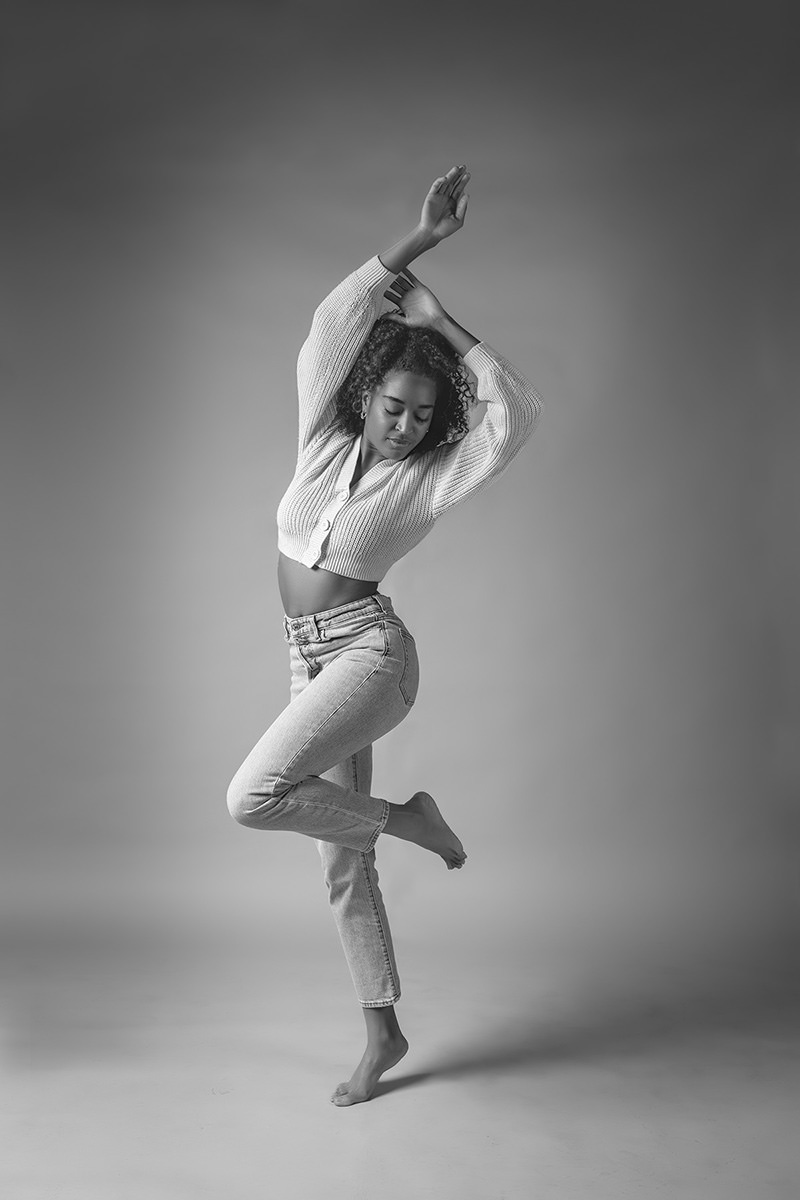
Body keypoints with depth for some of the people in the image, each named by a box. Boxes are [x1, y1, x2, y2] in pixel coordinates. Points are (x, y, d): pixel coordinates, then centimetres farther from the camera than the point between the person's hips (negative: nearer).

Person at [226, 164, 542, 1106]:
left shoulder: (428, 481, -7)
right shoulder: (325, 441, 4)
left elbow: (516, 414, -21)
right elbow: (331, 322, -7)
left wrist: (443, 324, -13)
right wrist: (419, 238, -11)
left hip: (370, 654, -5)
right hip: (314, 662, 6)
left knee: (253, 797, -26)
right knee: (342, 862, 9)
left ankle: (409, 818, -2)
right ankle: (382, 1032, 24)